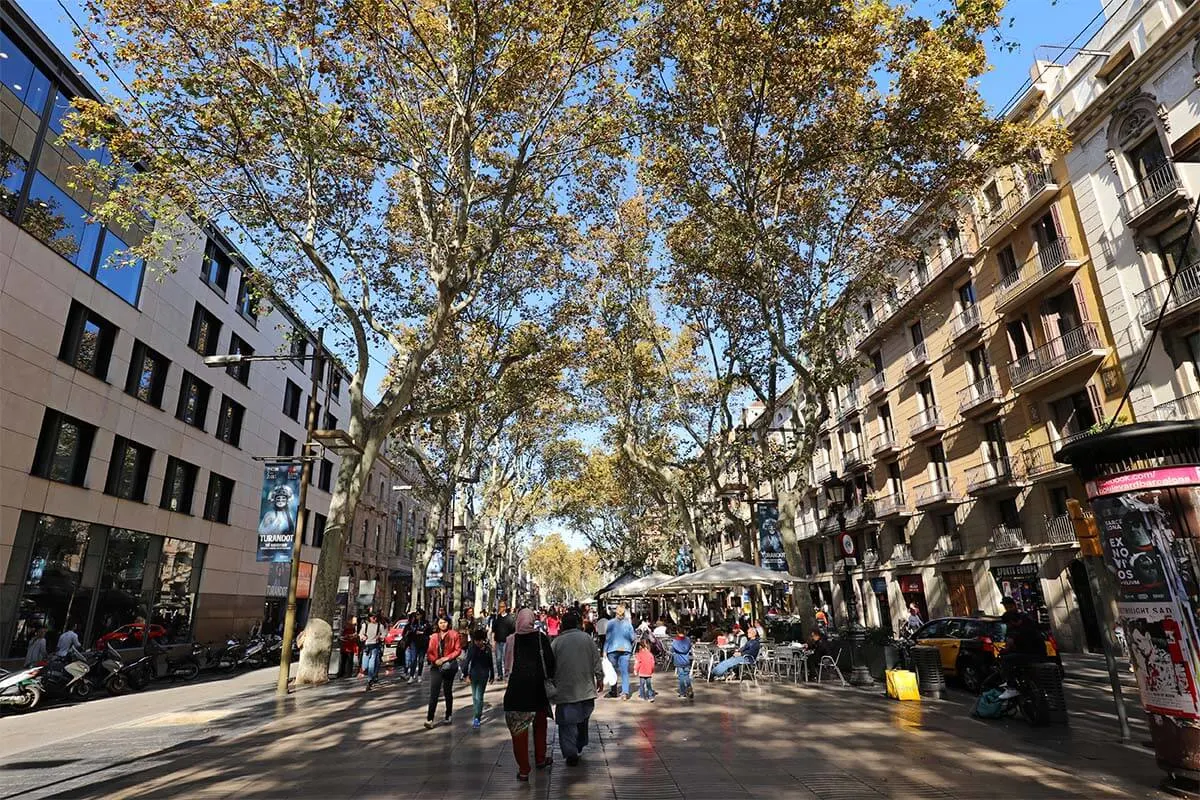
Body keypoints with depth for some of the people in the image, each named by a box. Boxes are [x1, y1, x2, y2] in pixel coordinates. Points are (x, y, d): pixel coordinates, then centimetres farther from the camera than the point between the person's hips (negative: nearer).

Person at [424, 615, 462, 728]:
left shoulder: (454, 634, -1)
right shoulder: (434, 637, 8)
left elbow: (458, 650, -5)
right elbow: (429, 652, 6)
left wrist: (446, 658, -15)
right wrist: (435, 660, -13)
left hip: (449, 666, -1)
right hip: (436, 667, 1)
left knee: (448, 692, 11)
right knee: (433, 693, -7)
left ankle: (448, 716, 23)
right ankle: (429, 719, -8)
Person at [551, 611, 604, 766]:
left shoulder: (557, 642, -6)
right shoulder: (586, 638, -3)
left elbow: (551, 665, 1)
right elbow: (596, 659, 1)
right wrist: (600, 677, 12)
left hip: (565, 689, -2)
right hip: (586, 688, 2)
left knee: (567, 722, 4)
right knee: (583, 719, 20)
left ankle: (571, 753, -2)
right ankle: (579, 747, 30)